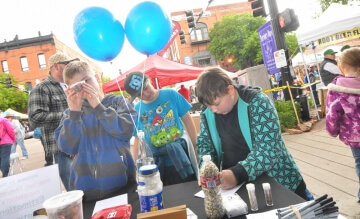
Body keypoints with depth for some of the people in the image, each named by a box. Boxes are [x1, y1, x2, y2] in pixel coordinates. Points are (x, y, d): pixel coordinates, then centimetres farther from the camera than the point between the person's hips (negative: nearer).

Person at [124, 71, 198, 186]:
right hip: (157, 164, 1)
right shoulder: (136, 110, -1)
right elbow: (137, 141, 7)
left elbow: (188, 121, -2)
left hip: (182, 157, -1)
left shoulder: (171, 94, -6)